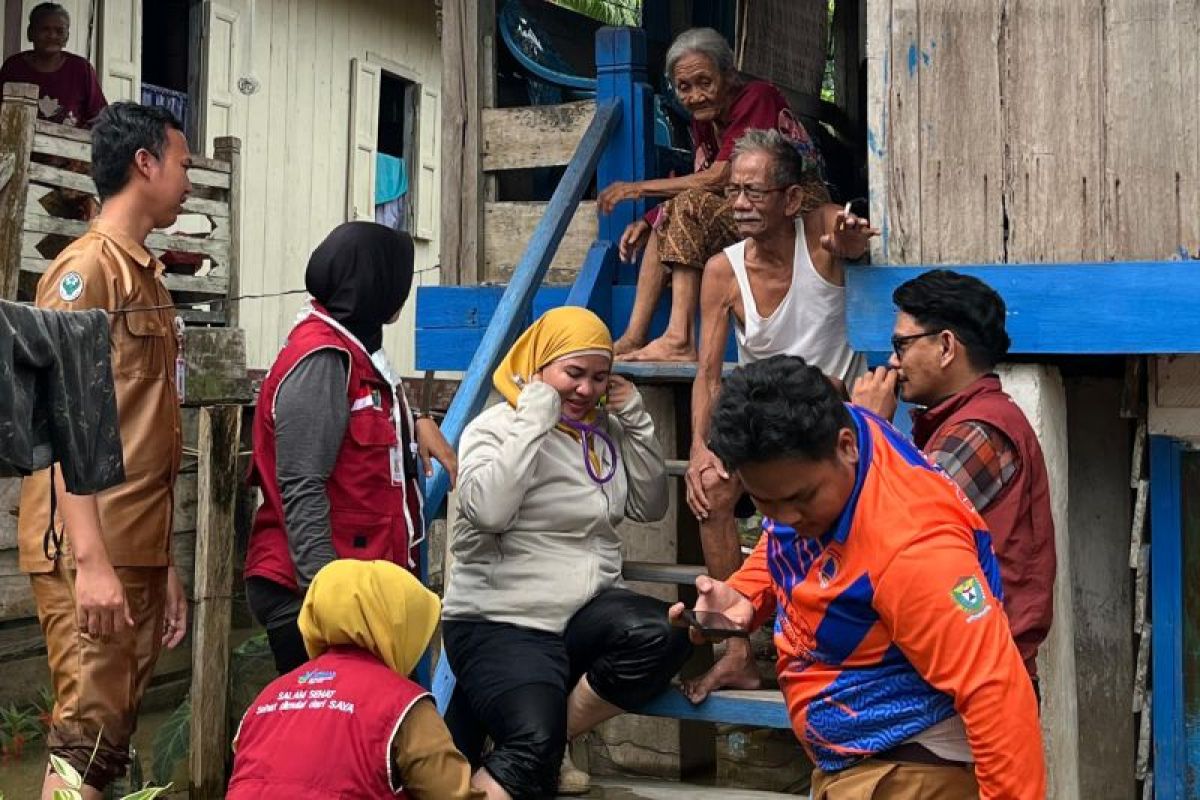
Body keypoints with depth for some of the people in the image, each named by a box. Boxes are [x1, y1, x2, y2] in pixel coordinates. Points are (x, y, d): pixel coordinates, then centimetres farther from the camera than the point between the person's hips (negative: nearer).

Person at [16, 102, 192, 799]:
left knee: (113, 733, 9)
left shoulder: (148, 277, 18)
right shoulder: (87, 268, -7)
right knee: (90, 734, -8)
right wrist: (90, 558, -22)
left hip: (137, 550, 8)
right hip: (90, 553, -8)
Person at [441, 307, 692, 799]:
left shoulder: (605, 430, 14)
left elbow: (650, 508, 12)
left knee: (664, 637, -26)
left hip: (585, 610, 7)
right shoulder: (495, 427, -5)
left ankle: (550, 746, -8)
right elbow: (487, 511, -23)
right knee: (534, 745, -30)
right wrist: (534, 422, -19)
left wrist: (637, 422, 3)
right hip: (500, 621, -6)